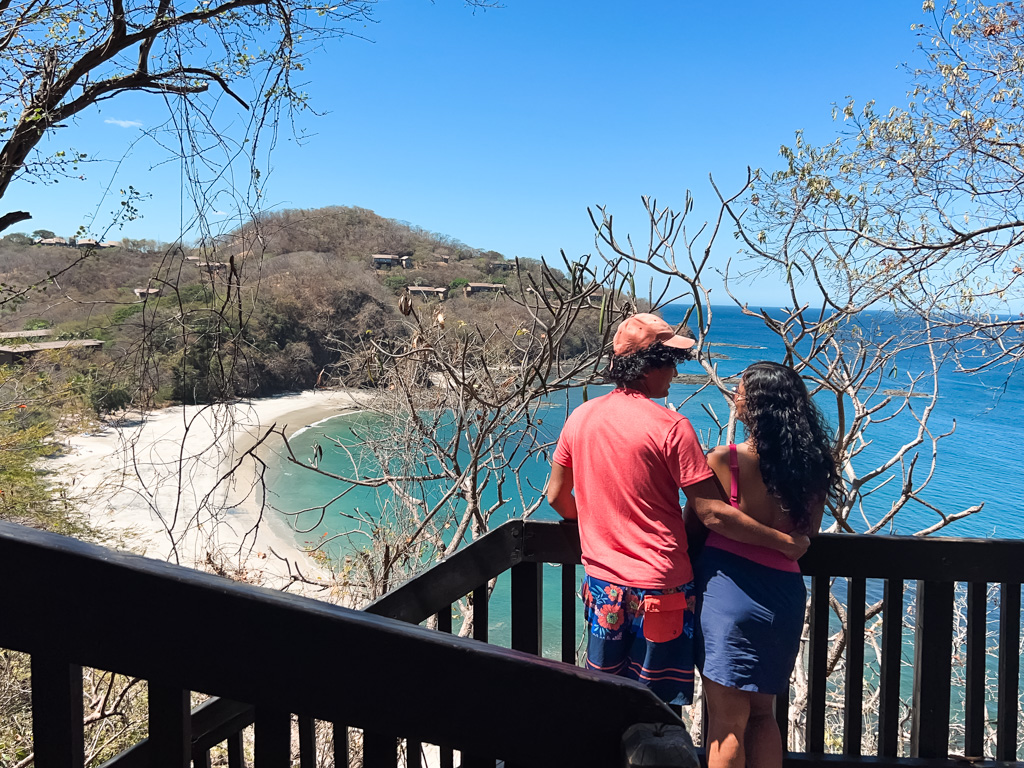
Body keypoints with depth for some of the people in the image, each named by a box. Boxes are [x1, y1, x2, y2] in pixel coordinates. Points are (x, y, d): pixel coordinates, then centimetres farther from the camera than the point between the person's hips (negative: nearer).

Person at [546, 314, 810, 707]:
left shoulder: (580, 418, 0)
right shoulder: (671, 427, -17)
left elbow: (557, 497, 10)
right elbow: (712, 514, -18)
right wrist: (785, 541, -7)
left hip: (601, 585, 6)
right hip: (659, 592, -5)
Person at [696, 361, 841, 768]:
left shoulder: (724, 461, -15)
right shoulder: (812, 464, 0)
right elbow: (807, 534, 11)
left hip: (728, 592, -5)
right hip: (785, 594, 5)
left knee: (727, 720, 8)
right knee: (761, 712, 23)